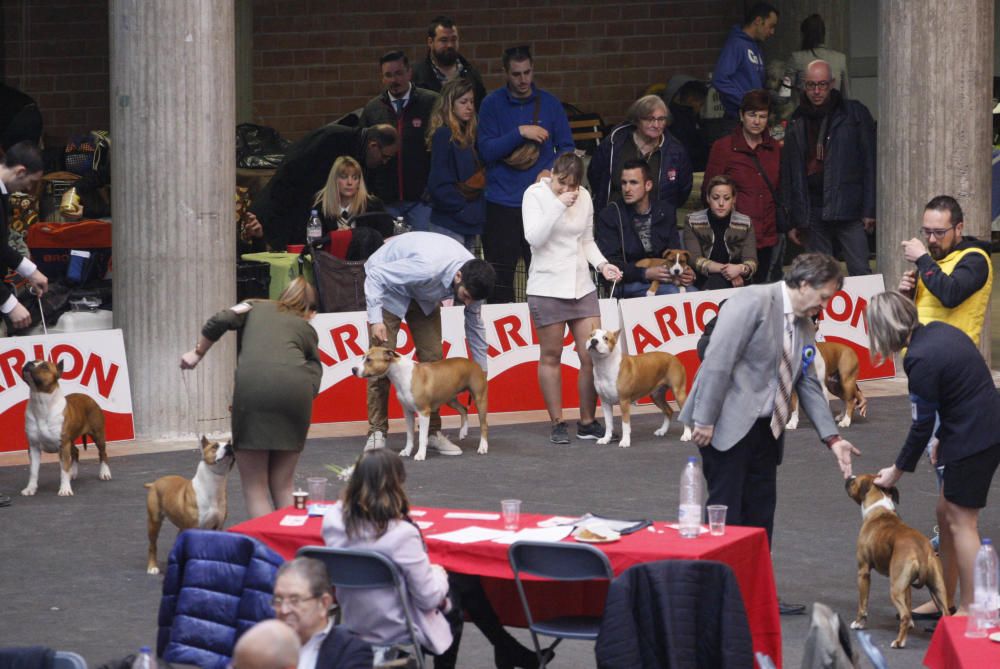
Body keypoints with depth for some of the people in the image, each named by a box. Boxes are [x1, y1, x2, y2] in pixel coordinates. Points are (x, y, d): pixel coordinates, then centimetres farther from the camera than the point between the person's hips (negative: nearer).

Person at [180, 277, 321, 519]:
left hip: (253, 383, -2)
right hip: (296, 388, 2)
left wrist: (198, 353, 20)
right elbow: (314, 380, 16)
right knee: (283, 486, 14)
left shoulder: (256, 307, 28)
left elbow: (221, 321, 9)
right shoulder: (307, 329, 29)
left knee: (255, 487, 4)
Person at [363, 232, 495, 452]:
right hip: (387, 284, -6)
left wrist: (481, 372, 2)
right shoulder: (427, 268, -43)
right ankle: (377, 432, -7)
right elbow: (375, 275, -33)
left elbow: (475, 325, -3)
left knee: (432, 359, -3)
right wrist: (375, 319, -41)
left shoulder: (472, 278, -21)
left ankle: (433, 432, 3)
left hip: (423, 295, 6)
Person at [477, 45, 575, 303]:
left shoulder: (549, 103, 7)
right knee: (500, 277, -1)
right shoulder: (492, 104, 3)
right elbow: (486, 150, -5)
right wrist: (520, 133, -16)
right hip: (502, 204, -1)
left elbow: (567, 147, 10)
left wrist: (552, 171, -9)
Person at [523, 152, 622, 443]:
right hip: (547, 286, -4)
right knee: (551, 356, 3)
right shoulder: (535, 194, -4)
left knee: (592, 356, -2)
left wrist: (602, 264, 2)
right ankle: (557, 424, 11)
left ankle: (588, 422, 10)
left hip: (581, 285, 4)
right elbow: (534, 237, -17)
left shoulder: (583, 197, 9)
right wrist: (559, 205, -21)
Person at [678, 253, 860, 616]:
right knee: (726, 513, -6)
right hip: (728, 424, -9)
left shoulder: (804, 325, 12)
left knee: (761, 511, 10)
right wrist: (704, 420, -22)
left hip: (764, 429, 9)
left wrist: (832, 439, 8)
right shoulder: (754, 301, -15)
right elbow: (718, 360, -20)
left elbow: (809, 385, 16)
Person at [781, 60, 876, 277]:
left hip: (848, 210, -4)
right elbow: (788, 175, 14)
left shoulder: (854, 114, 3)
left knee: (860, 273, -8)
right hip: (813, 214, 4)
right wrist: (792, 221, 9)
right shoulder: (797, 123, 13)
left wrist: (869, 209, -8)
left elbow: (870, 163, -1)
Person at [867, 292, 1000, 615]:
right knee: (946, 512, 17)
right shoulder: (938, 330, 4)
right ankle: (945, 602, 26)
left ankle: (969, 611, 2)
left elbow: (922, 425, -14)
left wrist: (898, 470, -1)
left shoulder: (921, 360, -21)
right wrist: (944, 438, 20)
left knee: (960, 522, -2)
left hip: (972, 440, -10)